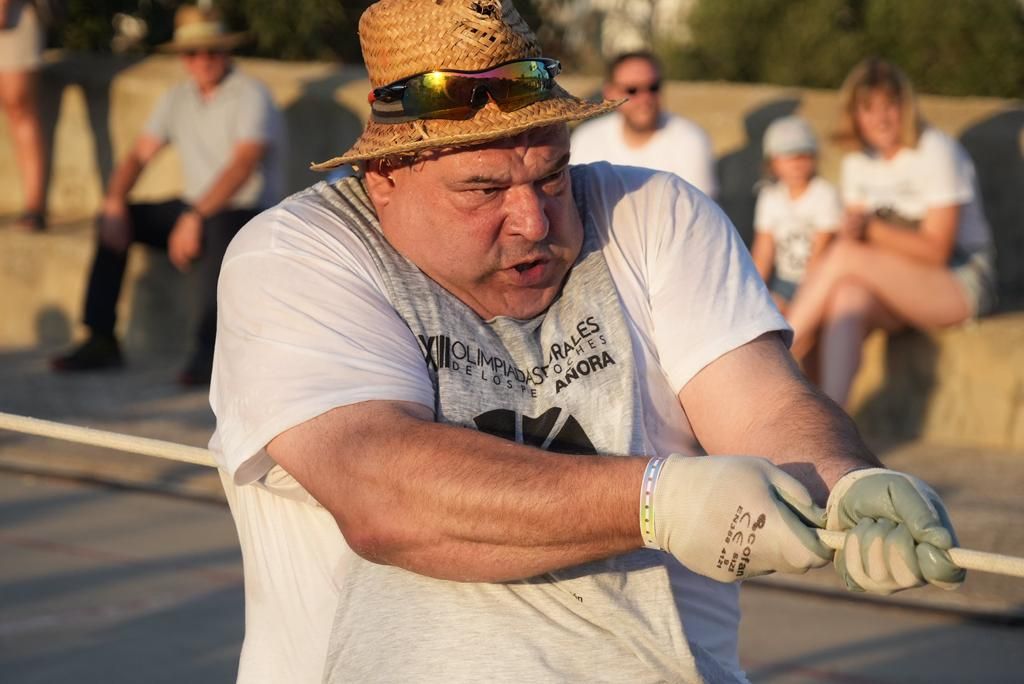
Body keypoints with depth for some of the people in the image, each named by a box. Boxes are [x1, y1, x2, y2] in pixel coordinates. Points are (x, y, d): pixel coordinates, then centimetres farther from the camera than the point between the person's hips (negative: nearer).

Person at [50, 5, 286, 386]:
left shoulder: (251, 97, -13)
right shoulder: (179, 99, 9)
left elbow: (243, 165, -26)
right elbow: (139, 156, 7)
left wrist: (195, 218, -36)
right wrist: (114, 204, -13)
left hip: (249, 216, -7)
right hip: (195, 209, 8)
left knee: (216, 228, -40)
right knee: (113, 221, -5)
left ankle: (208, 351, -43)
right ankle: (101, 341, -6)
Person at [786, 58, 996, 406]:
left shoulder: (935, 152, -11)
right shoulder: (857, 163, 9)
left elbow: (936, 250, -16)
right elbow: (856, 235, 5)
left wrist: (870, 230, -26)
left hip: (961, 284, -5)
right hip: (901, 292, 5)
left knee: (844, 257, -28)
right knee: (848, 296, -31)